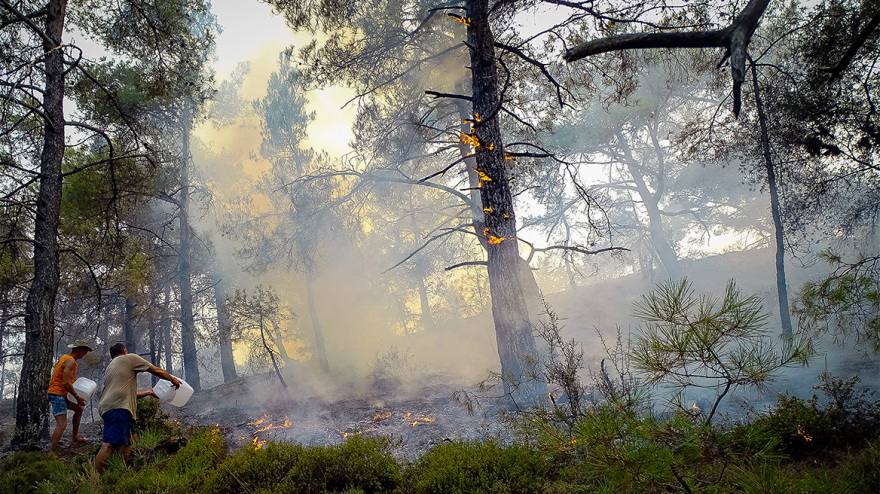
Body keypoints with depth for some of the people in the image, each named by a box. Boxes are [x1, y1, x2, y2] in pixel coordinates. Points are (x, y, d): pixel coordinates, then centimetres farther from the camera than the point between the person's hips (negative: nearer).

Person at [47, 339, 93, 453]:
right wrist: (77, 396, -17)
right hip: (57, 394, -11)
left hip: (61, 394, 11)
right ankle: (51, 453, -22)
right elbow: (65, 383, -23)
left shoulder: (65, 357, 15)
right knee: (62, 424, -18)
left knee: (79, 409, 24)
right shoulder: (71, 361, -17)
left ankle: (75, 438, 30)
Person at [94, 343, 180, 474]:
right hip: (117, 408, -10)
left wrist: (147, 393, 45)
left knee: (130, 438, 19)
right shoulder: (130, 358, 9)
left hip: (107, 408, 10)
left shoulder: (110, 367, 31)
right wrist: (172, 379, 27)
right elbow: (156, 371, 11)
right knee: (109, 445, -16)